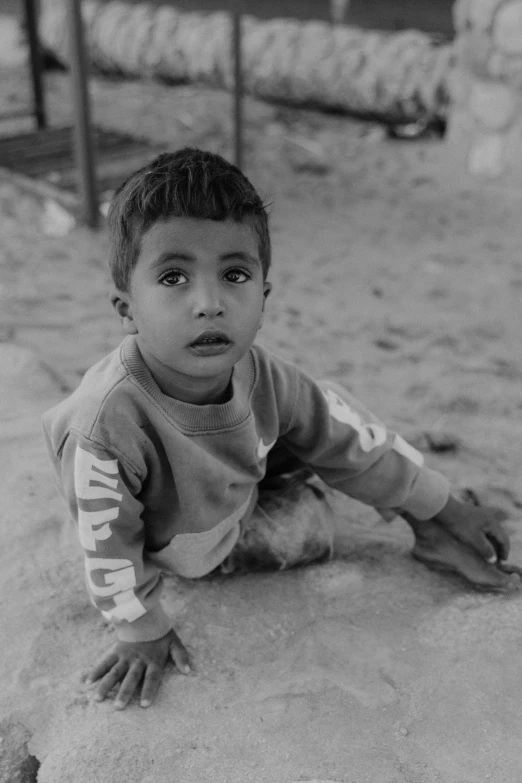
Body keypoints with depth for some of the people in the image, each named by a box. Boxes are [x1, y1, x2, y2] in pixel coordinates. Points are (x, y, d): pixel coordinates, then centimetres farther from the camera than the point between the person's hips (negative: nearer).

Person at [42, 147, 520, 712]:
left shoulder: (261, 376, -26)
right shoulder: (109, 423, -41)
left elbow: (351, 437, -11)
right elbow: (108, 543, -25)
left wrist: (440, 505, -1)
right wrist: (142, 632, -11)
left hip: (237, 495, 4)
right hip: (177, 551, -4)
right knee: (310, 534, -13)